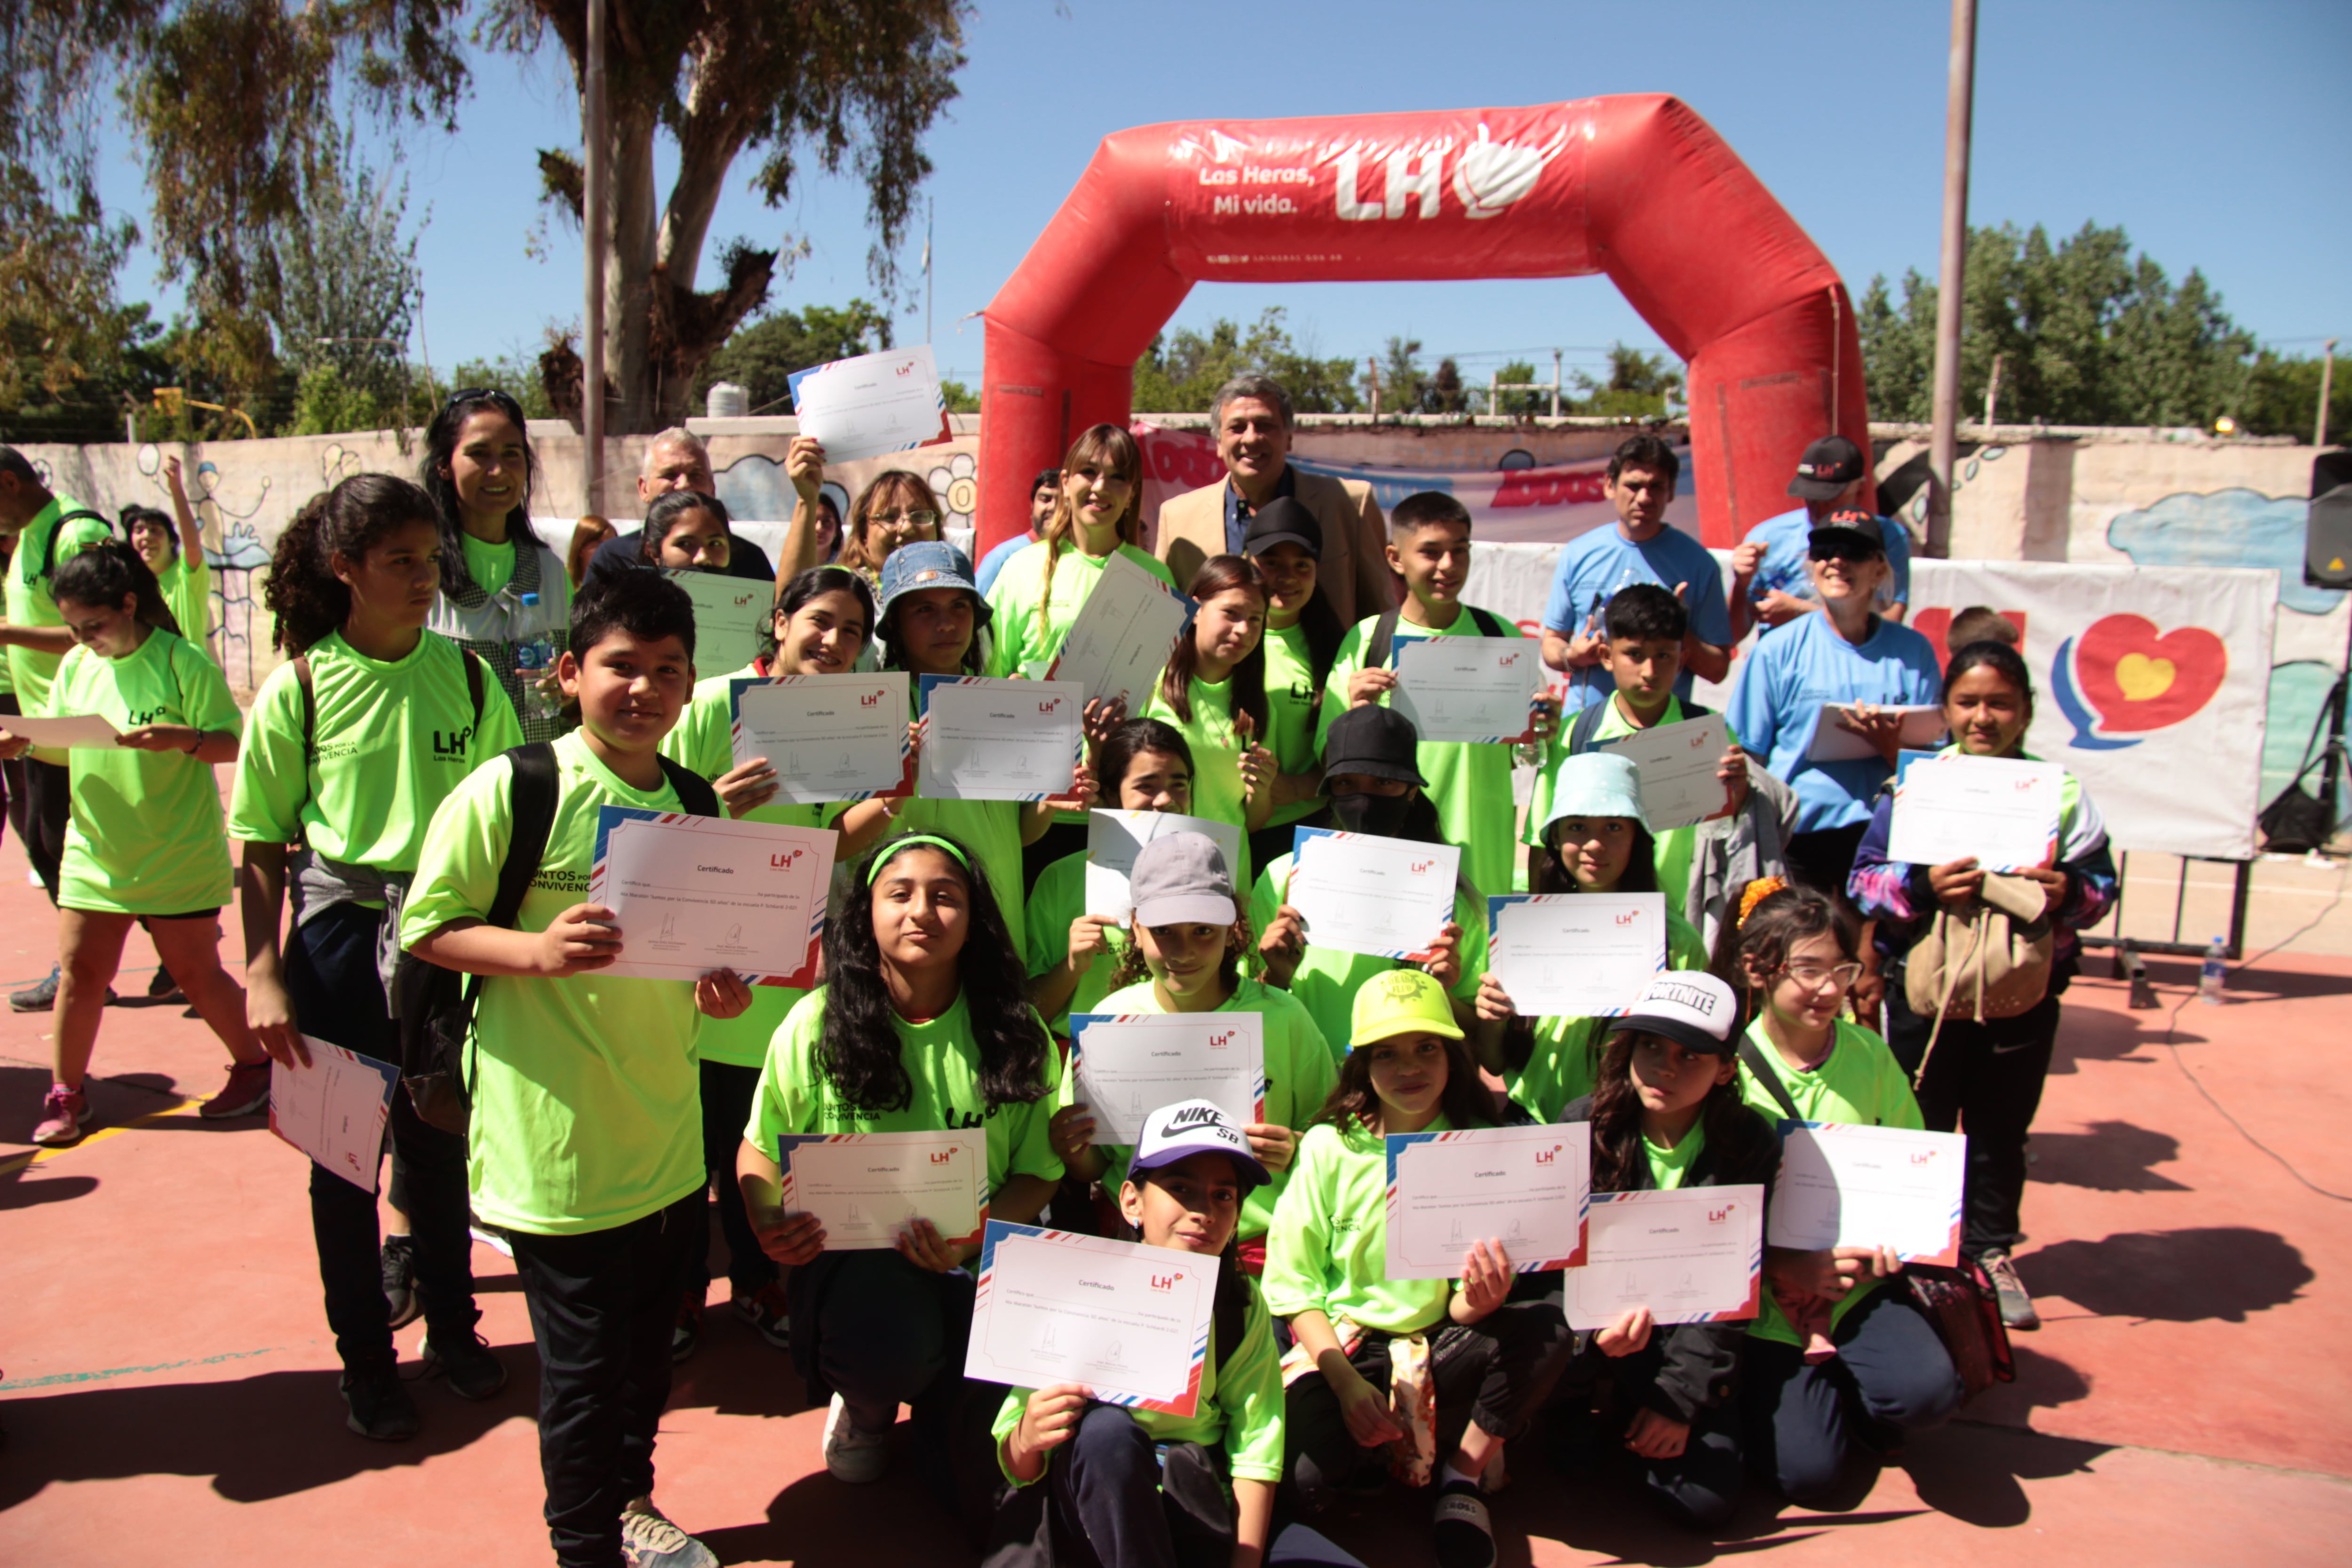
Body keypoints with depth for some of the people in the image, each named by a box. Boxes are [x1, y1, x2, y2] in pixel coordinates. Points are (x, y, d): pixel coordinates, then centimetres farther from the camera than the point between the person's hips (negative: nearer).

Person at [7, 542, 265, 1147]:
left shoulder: (183, 662, -10)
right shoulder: (76, 666, 6)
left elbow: (232, 743, -11)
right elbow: (66, 744, 11)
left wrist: (180, 738, -29)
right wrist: (23, 742, -10)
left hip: (177, 856, -5)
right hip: (94, 852, 5)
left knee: (196, 972, 5)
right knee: (78, 971, 3)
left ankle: (256, 1066, 24)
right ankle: (65, 1096, 18)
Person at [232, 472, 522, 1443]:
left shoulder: (465, 674, -1)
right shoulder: (298, 689, -7)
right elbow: (262, 844, -3)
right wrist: (262, 974, -9)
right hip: (340, 932, -1)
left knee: (441, 1143, 14)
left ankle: (451, 1321, 35)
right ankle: (364, 1356, 27)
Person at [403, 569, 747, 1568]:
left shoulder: (695, 804, 7)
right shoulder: (511, 791, -12)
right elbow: (428, 927, -9)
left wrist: (723, 984, -3)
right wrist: (539, 950, -25)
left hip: (668, 1137, 6)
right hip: (558, 1141, -6)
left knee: (648, 1343, 21)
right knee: (582, 1364, 6)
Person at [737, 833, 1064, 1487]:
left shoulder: (1014, 1033, -3)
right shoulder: (817, 1025, -4)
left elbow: (1039, 1170, 1)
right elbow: (761, 1146, 7)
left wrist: (972, 1241, -19)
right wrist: (768, 1224, -14)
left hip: (983, 1254, 2)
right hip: (851, 1249, -1)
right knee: (890, 1346, -32)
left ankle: (944, 1415, 16)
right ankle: (865, 1409, 11)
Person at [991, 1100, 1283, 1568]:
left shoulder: (1243, 1308, 1)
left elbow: (1255, 1457, -5)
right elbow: (1019, 1470, -5)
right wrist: (1026, 1441, -28)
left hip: (1196, 1513, 0)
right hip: (1091, 1508, 0)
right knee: (1105, 1427, -31)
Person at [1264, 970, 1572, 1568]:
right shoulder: (1330, 1147, -6)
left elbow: (1464, 1307, -3)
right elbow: (1291, 1284, -5)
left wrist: (1483, 1298, -28)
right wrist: (1347, 1384, -18)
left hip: (1436, 1349, 2)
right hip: (1338, 1345, -2)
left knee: (1547, 1329, -26)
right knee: (1309, 1478, -29)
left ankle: (1462, 1477, -4)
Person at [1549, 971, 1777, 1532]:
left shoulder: (1748, 1144, -8)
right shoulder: (1584, 1125, -10)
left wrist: (1681, 1399, -14)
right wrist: (1599, 1323, -31)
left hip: (1689, 1335, 1)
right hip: (1596, 1308, -1)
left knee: (1706, 1502, -15)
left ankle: (1626, 1414, 17)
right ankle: (1584, 1407, 4)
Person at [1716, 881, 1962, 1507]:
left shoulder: (1869, 1055, 0)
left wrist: (1894, 1238, -10)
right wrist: (1790, 1268, -21)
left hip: (1858, 1285, 3)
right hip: (1766, 1298, -2)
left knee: (1930, 1391, -25)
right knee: (1808, 1472, -13)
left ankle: (1852, 1404, 9)